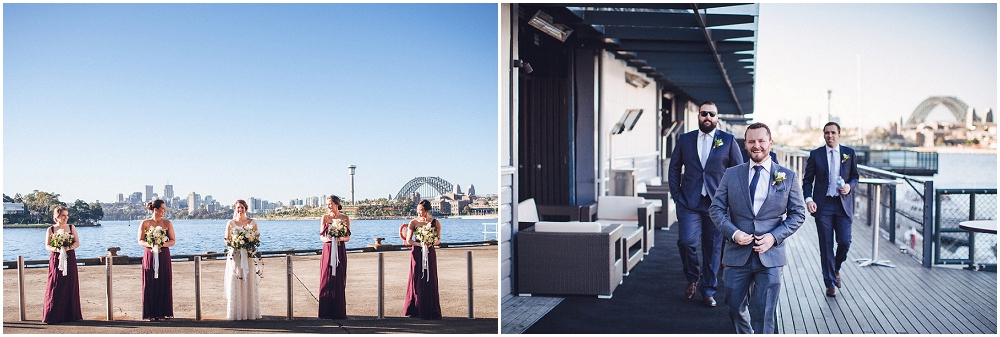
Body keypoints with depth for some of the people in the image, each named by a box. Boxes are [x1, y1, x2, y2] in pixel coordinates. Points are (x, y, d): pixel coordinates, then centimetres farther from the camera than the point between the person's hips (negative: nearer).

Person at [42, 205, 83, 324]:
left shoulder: (71, 227, 7)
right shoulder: (51, 229, 2)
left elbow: (77, 242, 4)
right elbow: (47, 246, -1)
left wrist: (69, 248, -16)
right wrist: (57, 249, -20)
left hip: (70, 259, 2)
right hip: (56, 259, -2)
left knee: (70, 286, 1)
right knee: (55, 287, -5)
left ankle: (70, 314, 8)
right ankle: (53, 316, -2)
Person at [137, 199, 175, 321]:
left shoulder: (167, 223, 4)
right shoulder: (145, 223, 2)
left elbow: (173, 241, 2)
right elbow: (140, 241, 0)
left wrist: (162, 244, -16)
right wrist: (150, 245, -19)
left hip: (164, 256, 1)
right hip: (150, 256, -1)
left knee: (164, 284, -1)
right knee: (150, 284, 0)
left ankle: (162, 313, 7)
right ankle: (151, 314, 7)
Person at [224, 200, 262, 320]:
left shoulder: (252, 222, 6)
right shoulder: (230, 223, 5)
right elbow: (227, 240, 5)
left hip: (248, 257, 1)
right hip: (234, 257, 0)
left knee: (249, 283, 1)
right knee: (234, 284, -1)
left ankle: (250, 312, 7)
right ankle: (235, 313, 4)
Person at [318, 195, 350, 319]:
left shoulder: (345, 219, 4)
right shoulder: (325, 217, 4)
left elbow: (348, 237, 3)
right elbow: (321, 236, 1)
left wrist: (340, 238, -19)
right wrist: (327, 239, -22)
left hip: (340, 251, 0)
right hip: (328, 251, 0)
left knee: (340, 281, 1)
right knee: (326, 280, -2)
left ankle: (339, 312, 8)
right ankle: (326, 312, 3)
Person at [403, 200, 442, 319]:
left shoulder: (435, 223, 0)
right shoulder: (413, 222, 1)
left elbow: (438, 240, 5)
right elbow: (408, 240, -1)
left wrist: (431, 243, -16)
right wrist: (420, 244, -18)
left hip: (429, 253, 0)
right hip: (416, 253, 0)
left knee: (430, 281, 0)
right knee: (416, 281, 0)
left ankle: (430, 311, 6)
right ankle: (415, 310, 9)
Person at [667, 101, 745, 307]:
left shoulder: (728, 141, 4)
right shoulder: (685, 140, 8)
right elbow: (674, 169, 12)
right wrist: (676, 195, 3)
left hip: (717, 203, 0)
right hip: (689, 203, 0)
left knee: (713, 248, 5)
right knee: (687, 241, -15)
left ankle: (709, 292, 20)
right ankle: (692, 278, 13)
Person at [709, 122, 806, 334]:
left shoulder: (787, 177, 3)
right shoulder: (731, 174, 6)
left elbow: (798, 214, 5)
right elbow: (716, 208, 6)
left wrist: (774, 236, -10)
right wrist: (733, 232, -11)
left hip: (770, 255, -1)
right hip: (737, 254, 2)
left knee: (763, 315, -1)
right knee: (736, 308, 11)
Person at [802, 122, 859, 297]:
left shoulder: (849, 153, 7)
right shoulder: (815, 155, 4)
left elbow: (855, 176, 14)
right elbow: (807, 180, 4)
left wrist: (850, 186, -9)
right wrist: (808, 199, -11)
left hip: (843, 204, 1)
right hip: (823, 205, -1)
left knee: (845, 242, -5)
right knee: (826, 245, 1)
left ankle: (836, 268, 27)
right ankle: (830, 283, 12)